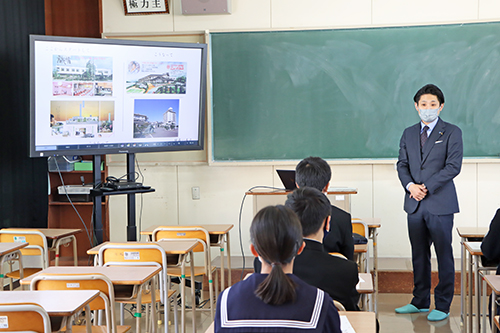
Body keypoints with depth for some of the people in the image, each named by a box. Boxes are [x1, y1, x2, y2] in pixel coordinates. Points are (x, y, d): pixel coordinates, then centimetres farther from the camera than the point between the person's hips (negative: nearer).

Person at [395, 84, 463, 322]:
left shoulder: (452, 132, -1)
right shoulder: (408, 134, 14)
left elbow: (453, 166, -9)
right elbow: (402, 165, 12)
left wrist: (427, 186, -14)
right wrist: (410, 186, -8)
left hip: (440, 203, -4)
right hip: (415, 204, 5)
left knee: (444, 255, -1)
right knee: (419, 255, 11)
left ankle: (442, 306, 8)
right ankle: (420, 301, 22)